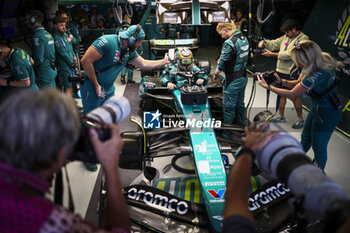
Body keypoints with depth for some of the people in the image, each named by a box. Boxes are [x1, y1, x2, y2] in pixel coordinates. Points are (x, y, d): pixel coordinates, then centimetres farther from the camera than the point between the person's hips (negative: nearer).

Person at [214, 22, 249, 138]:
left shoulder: (229, 43, -22)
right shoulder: (244, 39, 5)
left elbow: (222, 62, -15)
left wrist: (216, 74, 2)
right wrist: (221, 60, 6)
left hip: (233, 80, -9)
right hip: (243, 77, 9)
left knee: (228, 107, 3)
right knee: (240, 104, 21)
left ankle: (226, 134, 14)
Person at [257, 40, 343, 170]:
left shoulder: (318, 75, -35)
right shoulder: (317, 64, -7)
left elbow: (291, 94, -27)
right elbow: (298, 83, 6)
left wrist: (267, 86, -19)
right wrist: (281, 81, -12)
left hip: (327, 114, -9)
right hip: (317, 108, 9)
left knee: (318, 147, 8)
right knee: (305, 139, 22)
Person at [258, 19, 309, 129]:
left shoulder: (303, 39, -14)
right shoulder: (286, 37, 12)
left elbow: (290, 54, -22)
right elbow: (274, 43, 19)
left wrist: (272, 54, -19)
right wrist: (264, 42, -2)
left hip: (292, 74, -8)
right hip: (281, 70, 8)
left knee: (294, 96, 1)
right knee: (281, 93, 14)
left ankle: (300, 118, 16)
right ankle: (281, 116, 28)